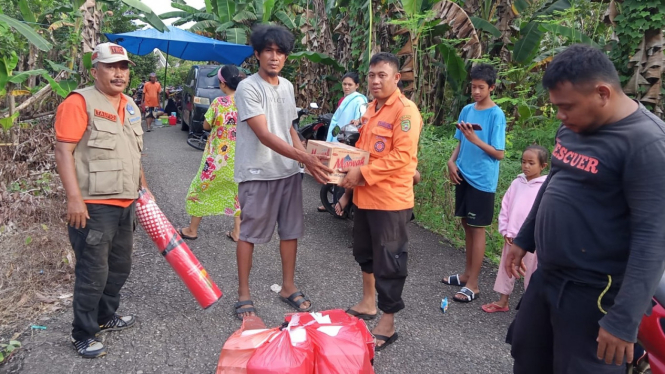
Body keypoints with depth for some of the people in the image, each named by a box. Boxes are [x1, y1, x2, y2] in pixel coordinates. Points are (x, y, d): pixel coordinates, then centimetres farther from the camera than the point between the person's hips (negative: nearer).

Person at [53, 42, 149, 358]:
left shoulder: (130, 106, 14)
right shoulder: (80, 102, -11)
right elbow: (63, 152, -17)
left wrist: (143, 186, 21)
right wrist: (74, 199, -22)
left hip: (125, 203, 8)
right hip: (93, 205, -8)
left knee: (120, 267, 18)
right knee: (93, 272, -2)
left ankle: (105, 317, 37)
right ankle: (83, 335, 15)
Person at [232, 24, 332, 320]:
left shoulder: (287, 87, 9)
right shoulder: (248, 88, -13)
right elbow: (264, 135, -22)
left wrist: (309, 157, 5)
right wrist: (304, 157, -31)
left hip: (288, 171, 7)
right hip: (258, 173, -7)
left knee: (291, 230, 12)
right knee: (249, 233, 4)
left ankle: (288, 287, 28)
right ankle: (243, 295, 17)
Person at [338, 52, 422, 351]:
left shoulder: (405, 110, -15)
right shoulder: (371, 108, 13)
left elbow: (402, 155, -22)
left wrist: (363, 173, -23)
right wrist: (350, 167, 3)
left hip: (390, 199, -9)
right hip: (365, 195, 9)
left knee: (388, 262, 1)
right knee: (365, 254, 21)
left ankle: (387, 324, 14)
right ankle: (368, 304, 40)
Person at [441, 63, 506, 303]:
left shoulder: (496, 115, -11)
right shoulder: (467, 110, 8)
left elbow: (499, 154, -12)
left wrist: (475, 139, -23)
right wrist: (452, 161, -1)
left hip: (482, 180, -7)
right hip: (463, 176, 7)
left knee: (477, 229, -1)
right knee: (467, 225, 15)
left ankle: (473, 285, 6)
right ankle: (467, 274, 28)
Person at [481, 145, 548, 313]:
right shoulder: (517, 183, 4)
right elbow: (505, 206, 6)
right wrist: (505, 230, 1)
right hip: (512, 236, 5)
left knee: (531, 271, 7)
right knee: (506, 267, 13)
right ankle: (503, 301, 26)